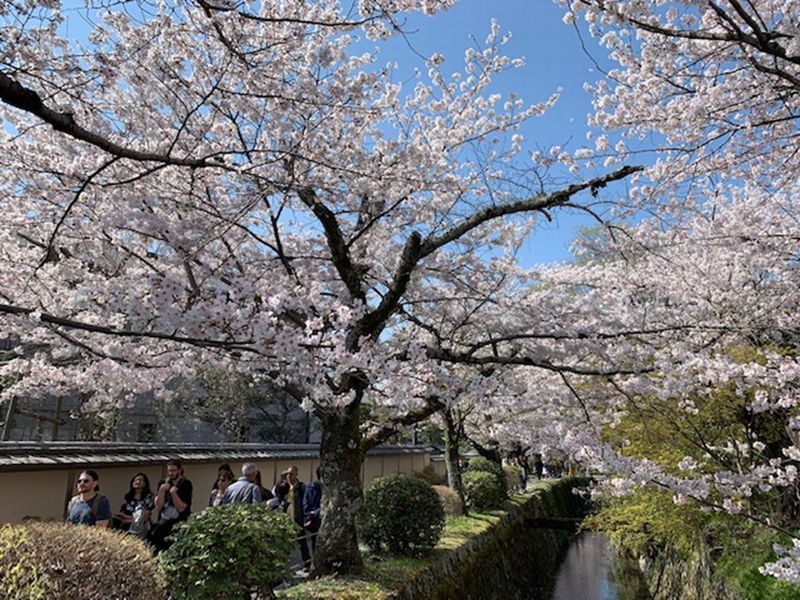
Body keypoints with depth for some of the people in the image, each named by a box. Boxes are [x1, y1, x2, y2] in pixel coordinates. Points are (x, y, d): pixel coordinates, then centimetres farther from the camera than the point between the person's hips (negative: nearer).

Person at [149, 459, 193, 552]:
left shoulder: (185, 484, -5)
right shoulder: (163, 483, 6)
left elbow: (181, 508, -10)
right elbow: (158, 507, 0)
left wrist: (173, 492, -19)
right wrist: (162, 490, -12)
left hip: (179, 522, -4)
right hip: (163, 522, 4)